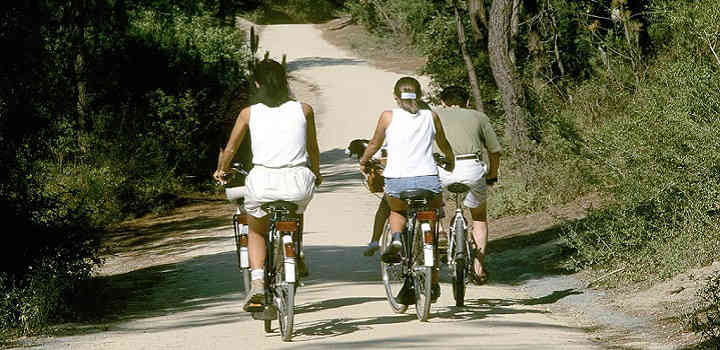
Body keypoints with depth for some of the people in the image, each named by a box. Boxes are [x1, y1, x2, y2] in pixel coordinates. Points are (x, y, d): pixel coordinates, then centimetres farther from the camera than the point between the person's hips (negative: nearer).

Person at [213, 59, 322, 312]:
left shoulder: (249, 113, 7)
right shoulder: (304, 110, 8)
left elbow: (230, 149, 18)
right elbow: (313, 149, 22)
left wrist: (220, 171, 39)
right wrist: (316, 174, 42)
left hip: (262, 182, -1)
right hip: (298, 181, 1)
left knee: (256, 231, 24)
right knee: (297, 205, 38)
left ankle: (257, 283, 5)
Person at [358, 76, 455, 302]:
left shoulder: (389, 117, 6)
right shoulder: (431, 117, 11)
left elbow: (374, 145, 18)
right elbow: (444, 146, 27)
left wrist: (363, 162, 39)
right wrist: (451, 162, 49)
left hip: (397, 182, -1)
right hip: (428, 180, 1)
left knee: (397, 211, 32)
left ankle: (396, 240, 2)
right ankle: (433, 284, 21)